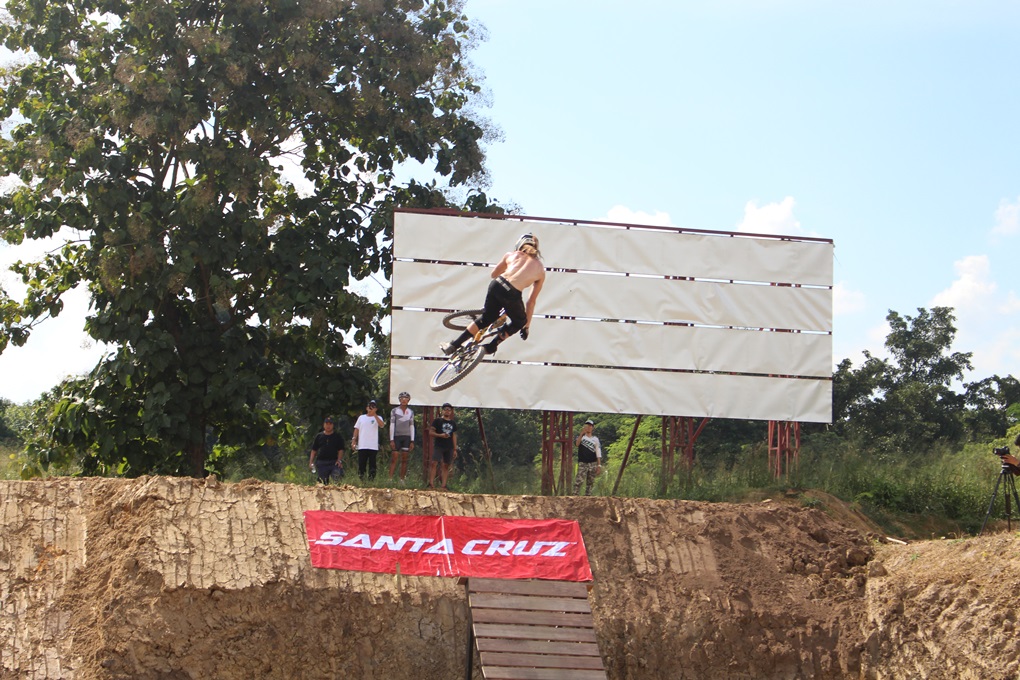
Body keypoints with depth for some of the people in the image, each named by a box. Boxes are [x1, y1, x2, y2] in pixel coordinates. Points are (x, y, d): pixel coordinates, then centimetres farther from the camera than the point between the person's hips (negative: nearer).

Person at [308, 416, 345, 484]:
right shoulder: (319, 436, 13)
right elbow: (314, 450, 14)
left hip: (334, 462, -2)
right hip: (321, 463, 2)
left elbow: (340, 450, 4)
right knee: (322, 481, 1)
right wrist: (311, 462, 4)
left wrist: (339, 460, -12)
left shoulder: (337, 436, 9)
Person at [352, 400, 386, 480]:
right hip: (362, 446, 2)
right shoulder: (361, 417, 13)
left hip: (373, 446, -2)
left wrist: (374, 415, -21)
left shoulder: (378, 418, 5)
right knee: (361, 464, 1)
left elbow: (382, 425, -16)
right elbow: (357, 429, 14)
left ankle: (371, 479, 2)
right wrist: (354, 440, 5)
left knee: (372, 465, -1)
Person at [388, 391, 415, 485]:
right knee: (394, 459, -8)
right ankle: (390, 479, -11)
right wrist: (391, 440, -7)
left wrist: (412, 441, 6)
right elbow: (392, 425, 1)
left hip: (406, 437, 3)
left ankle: (402, 480, 4)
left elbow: (412, 427, 13)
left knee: (404, 460, 1)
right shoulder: (394, 411, 4)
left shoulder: (411, 412, 13)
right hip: (396, 436, -2)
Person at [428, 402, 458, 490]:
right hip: (438, 446, -4)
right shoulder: (437, 421, 3)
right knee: (434, 463, -15)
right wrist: (440, 435, -17)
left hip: (449, 448, 5)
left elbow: (454, 436, 17)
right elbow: (431, 432, -1)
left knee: (446, 466, 4)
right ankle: (431, 484, -17)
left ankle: (443, 485, 7)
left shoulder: (453, 423, 16)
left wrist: (455, 449, 13)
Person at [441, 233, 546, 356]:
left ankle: (454, 345, 24)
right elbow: (532, 301, 22)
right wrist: (527, 325, 30)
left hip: (496, 285, 3)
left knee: (486, 318, 26)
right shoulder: (540, 270, 19)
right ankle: (491, 346, 22)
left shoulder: (512, 255, 22)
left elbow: (494, 274, 33)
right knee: (519, 322, 27)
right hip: (512, 294, -3)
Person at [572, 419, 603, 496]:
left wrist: (599, 465, 0)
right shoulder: (581, 437, 8)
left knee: (590, 482, 5)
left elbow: (598, 453, 9)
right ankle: (574, 495, -18)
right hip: (582, 463, -3)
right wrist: (582, 434, -25)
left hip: (592, 464, 3)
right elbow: (576, 444, -16)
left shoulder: (595, 439, 13)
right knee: (578, 480, -15)